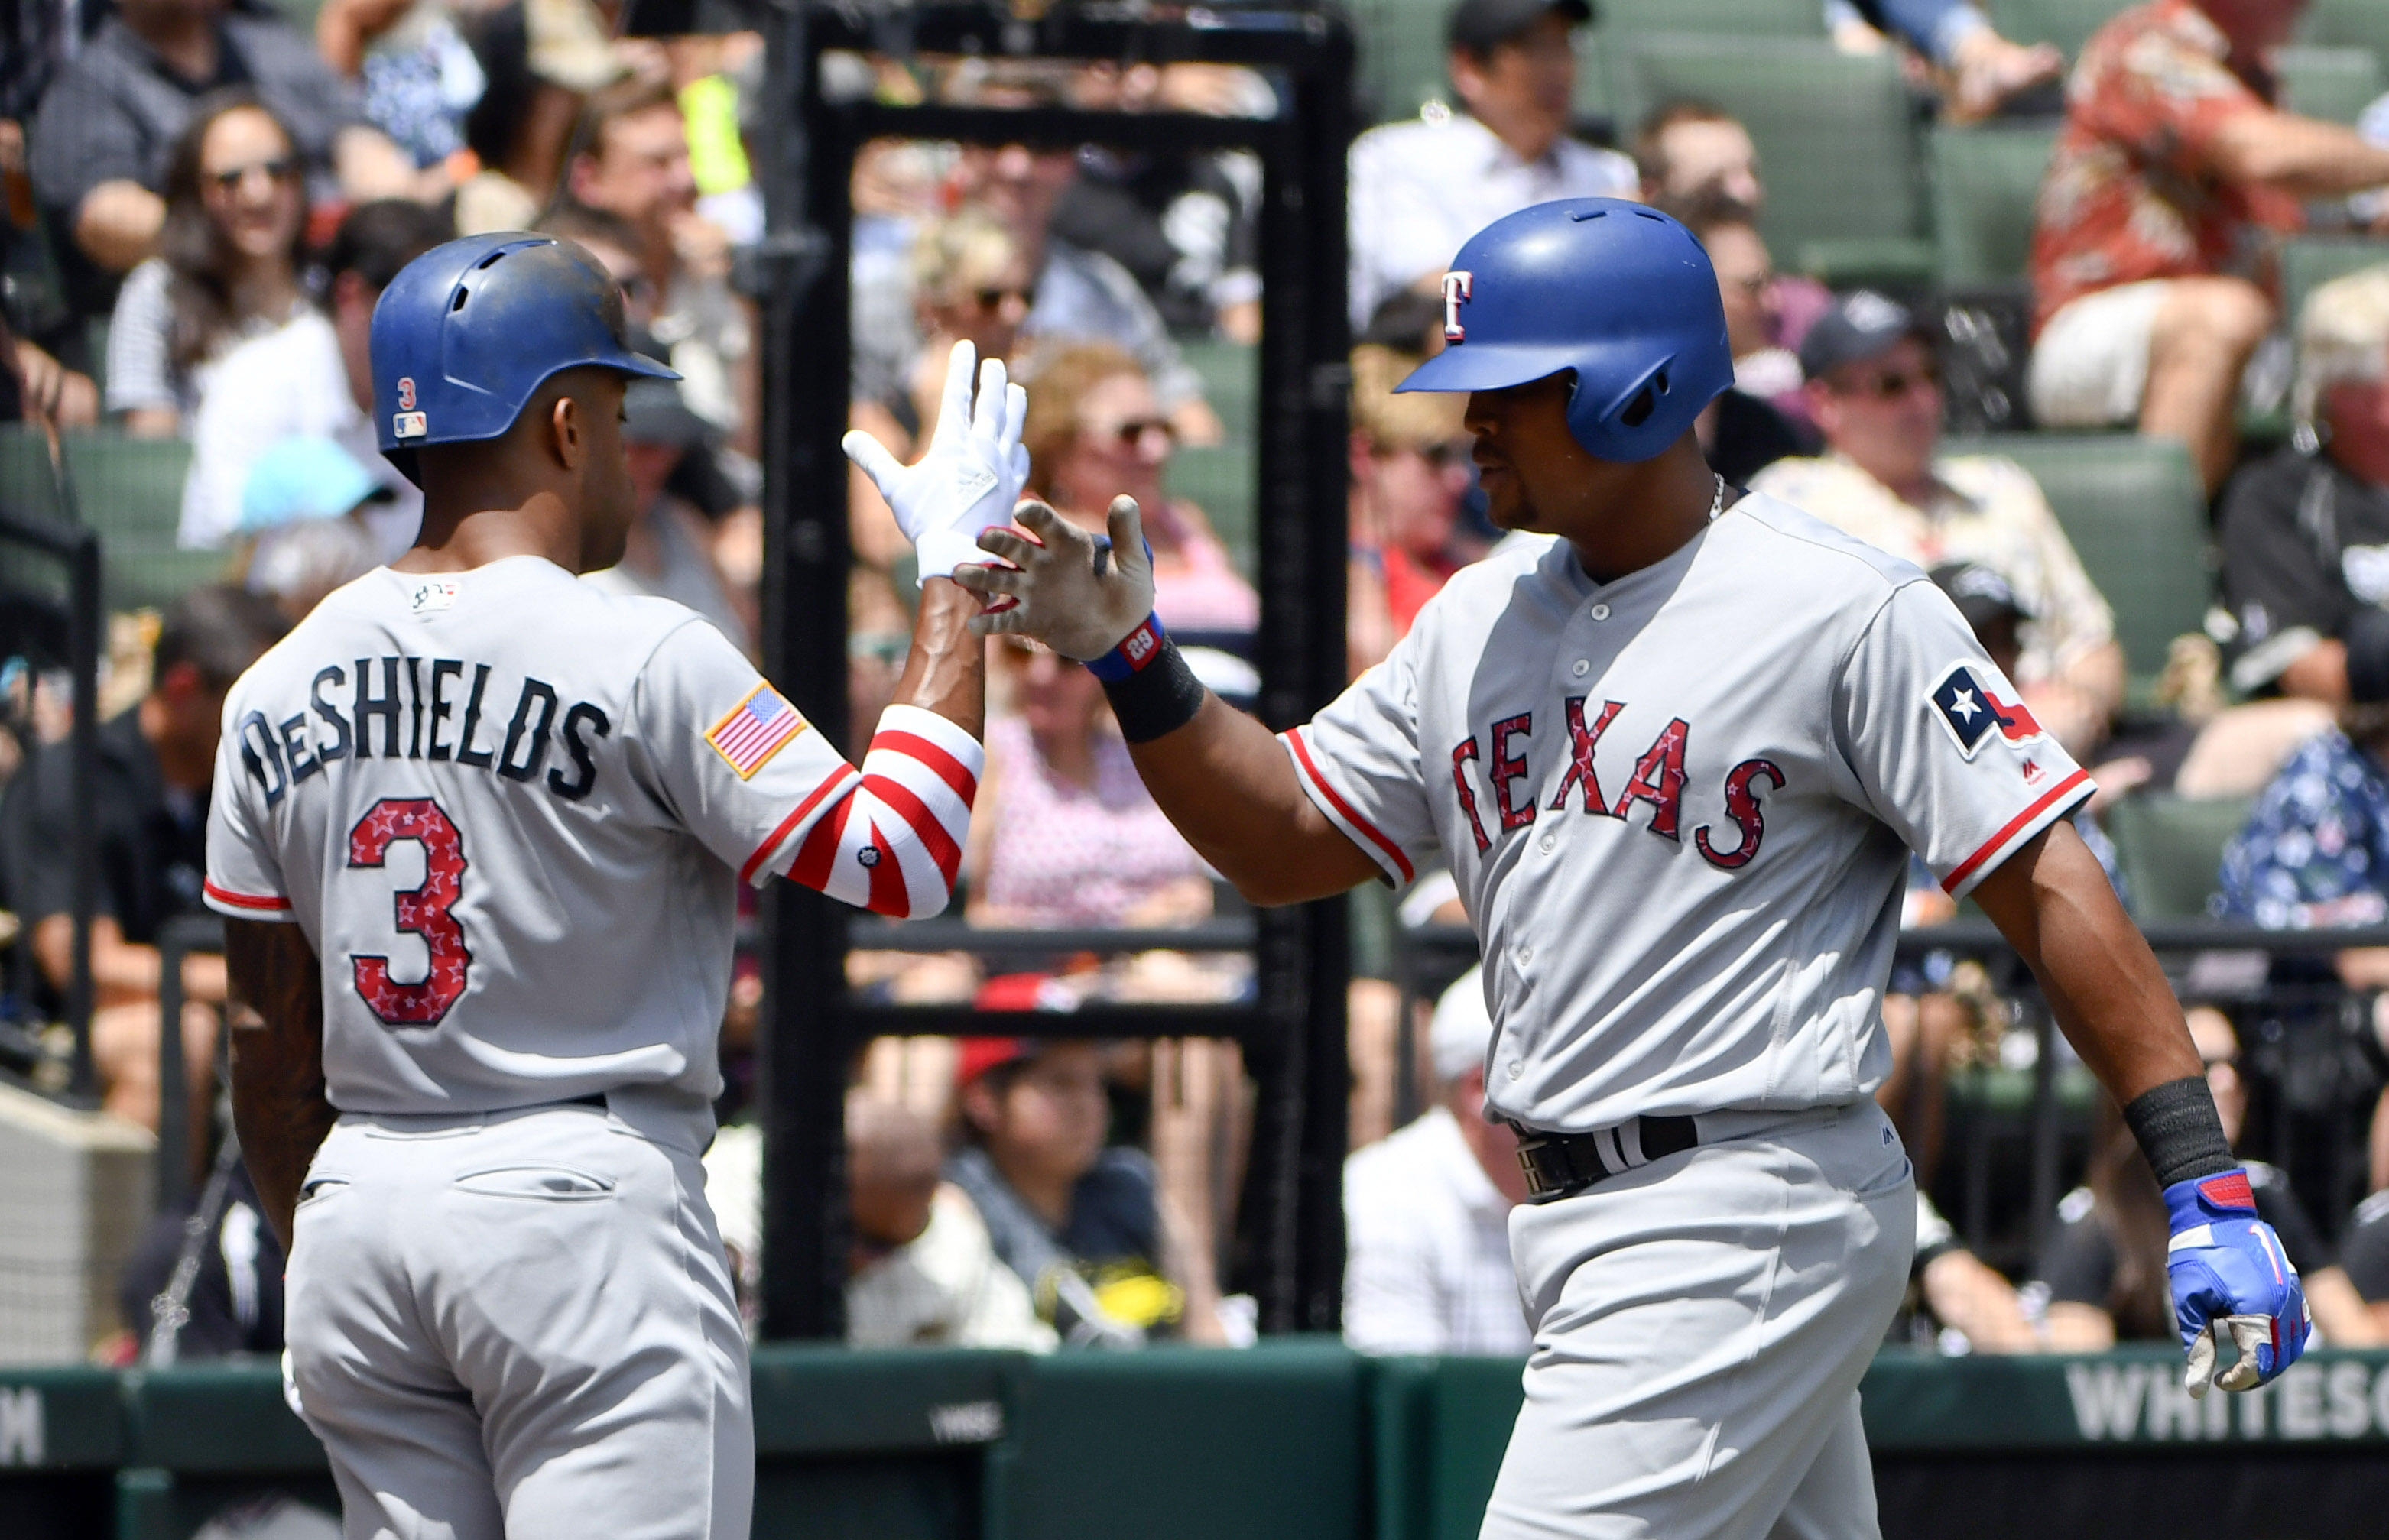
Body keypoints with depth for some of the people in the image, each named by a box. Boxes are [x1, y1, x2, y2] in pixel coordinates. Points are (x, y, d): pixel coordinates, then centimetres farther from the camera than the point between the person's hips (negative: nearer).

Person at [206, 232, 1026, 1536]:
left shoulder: (280, 689, 8)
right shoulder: (640, 659, -11)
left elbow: (269, 1041, 13)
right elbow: (898, 859, -11)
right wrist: (954, 573, -3)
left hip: (355, 1204, 6)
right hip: (585, 1202, -6)